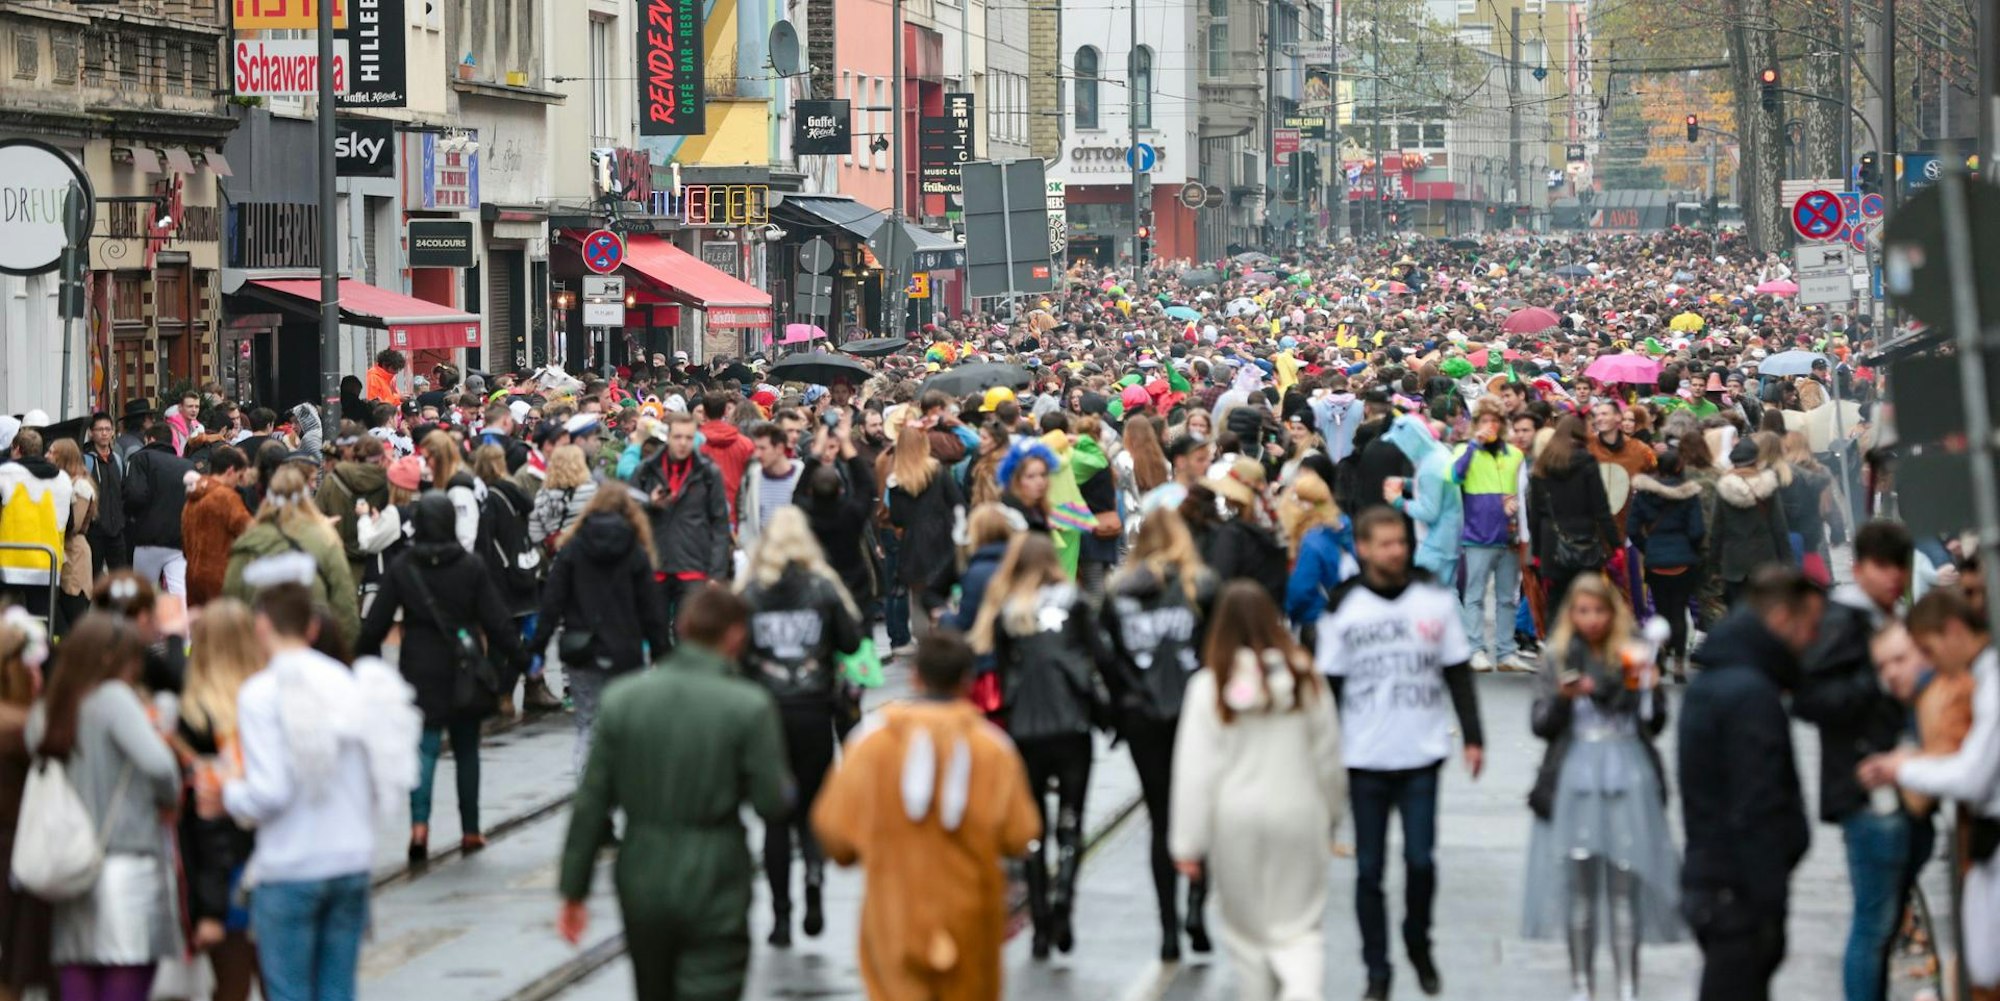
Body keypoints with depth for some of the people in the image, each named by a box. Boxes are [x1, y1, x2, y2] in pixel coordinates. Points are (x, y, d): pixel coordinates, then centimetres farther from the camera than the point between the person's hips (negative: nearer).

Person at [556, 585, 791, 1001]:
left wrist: (573, 890, 7)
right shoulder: (749, 706, -11)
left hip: (641, 886, 4)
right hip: (714, 889, -4)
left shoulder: (622, 698, -1)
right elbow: (773, 803, -11)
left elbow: (592, 804, 0)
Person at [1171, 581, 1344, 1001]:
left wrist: (1188, 843, -4)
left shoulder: (1209, 687, -11)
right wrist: (1330, 812, 22)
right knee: (1299, 927, 4)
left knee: (1247, 930, 16)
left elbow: (1195, 772, -10)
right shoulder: (1306, 679, -5)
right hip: (1297, 813, 1)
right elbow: (1328, 758, 5)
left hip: (1235, 821, -1)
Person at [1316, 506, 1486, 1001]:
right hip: (1365, 759, 0)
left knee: (1421, 858, -4)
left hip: (1422, 755, 0)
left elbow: (1459, 675, 8)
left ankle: (1418, 942, 22)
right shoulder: (1343, 610, 0)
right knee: (1369, 868, 4)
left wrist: (1473, 737, 3)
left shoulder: (1436, 601, 2)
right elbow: (1329, 686, 4)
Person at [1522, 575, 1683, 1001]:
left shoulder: (1634, 657, 3)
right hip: (1574, 778, 0)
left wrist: (1651, 691, -11)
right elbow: (1541, 725, 2)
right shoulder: (1560, 660, 4)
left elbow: (1655, 725, 7)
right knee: (1578, 881, 4)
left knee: (1626, 882, 0)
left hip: (1629, 778, 0)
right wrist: (1563, 698, -16)